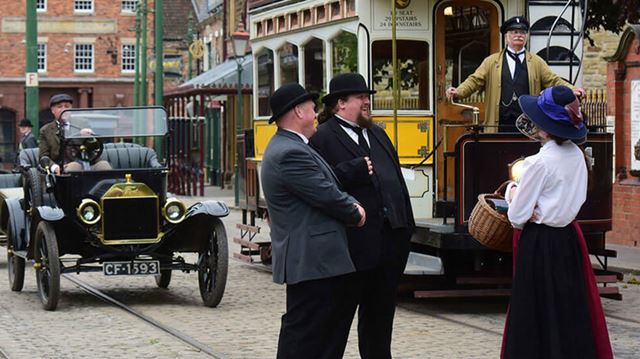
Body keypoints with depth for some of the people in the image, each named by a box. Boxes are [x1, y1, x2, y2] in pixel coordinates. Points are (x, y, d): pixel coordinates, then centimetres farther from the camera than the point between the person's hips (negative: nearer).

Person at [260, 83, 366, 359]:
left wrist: (351, 204, -1)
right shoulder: (290, 154, -19)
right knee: (303, 333, -7)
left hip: (313, 259, 11)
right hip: (311, 260, -11)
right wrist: (355, 214, -2)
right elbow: (326, 194, -20)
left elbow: (326, 186, 18)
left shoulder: (289, 147, 17)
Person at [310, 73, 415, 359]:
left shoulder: (377, 134, 18)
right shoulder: (323, 138, -7)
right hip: (357, 242, -7)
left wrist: (406, 225, 13)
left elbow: (396, 179, 18)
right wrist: (356, 169, -22)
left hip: (391, 237, 8)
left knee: (381, 309, 16)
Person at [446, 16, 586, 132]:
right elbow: (475, 80, 6)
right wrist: (458, 92, -12)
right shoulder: (491, 61, 12)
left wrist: (572, 90, -7)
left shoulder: (537, 62, 14)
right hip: (500, 125, -1)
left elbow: (553, 81, 10)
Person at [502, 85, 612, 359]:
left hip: (540, 244, -7)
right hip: (570, 238, 7)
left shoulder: (538, 163, -18)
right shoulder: (576, 154, 2)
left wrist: (513, 192, 4)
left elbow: (517, 216, -15)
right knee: (572, 310, 12)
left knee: (539, 314, 1)